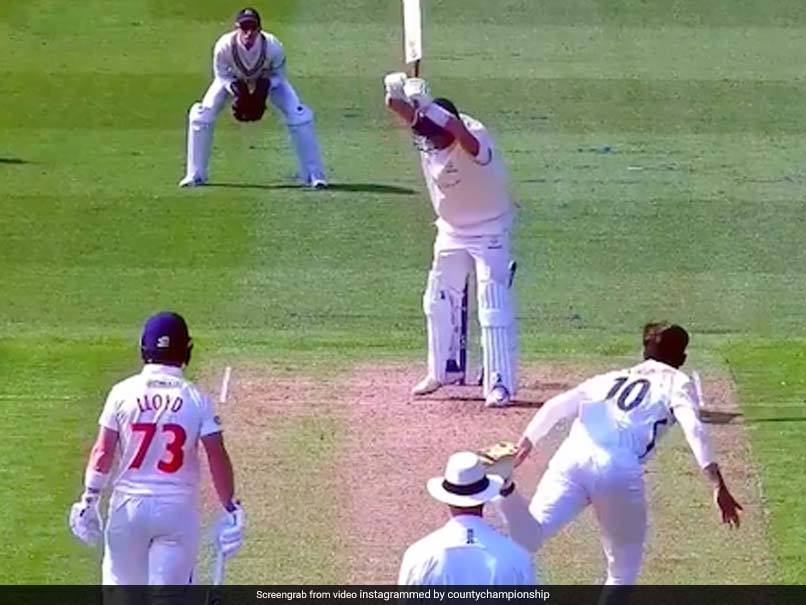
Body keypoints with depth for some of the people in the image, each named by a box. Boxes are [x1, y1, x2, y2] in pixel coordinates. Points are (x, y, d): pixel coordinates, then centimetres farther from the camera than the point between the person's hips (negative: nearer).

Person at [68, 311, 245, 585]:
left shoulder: (124, 393, -5)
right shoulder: (196, 399, -6)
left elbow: (102, 452, -6)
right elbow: (218, 458, -9)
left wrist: (88, 500, 1)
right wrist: (231, 509, -3)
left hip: (128, 505, 0)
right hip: (178, 510, 0)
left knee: (122, 586, 13)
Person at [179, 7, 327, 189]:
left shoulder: (272, 46, -37)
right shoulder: (224, 46, -36)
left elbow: (278, 74, -16)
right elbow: (222, 75, -17)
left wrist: (263, 90, -32)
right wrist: (238, 92, -33)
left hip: (267, 80, -1)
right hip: (234, 80, 1)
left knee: (298, 116, -17)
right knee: (201, 115, -12)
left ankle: (314, 175, -5)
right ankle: (195, 175, 5)